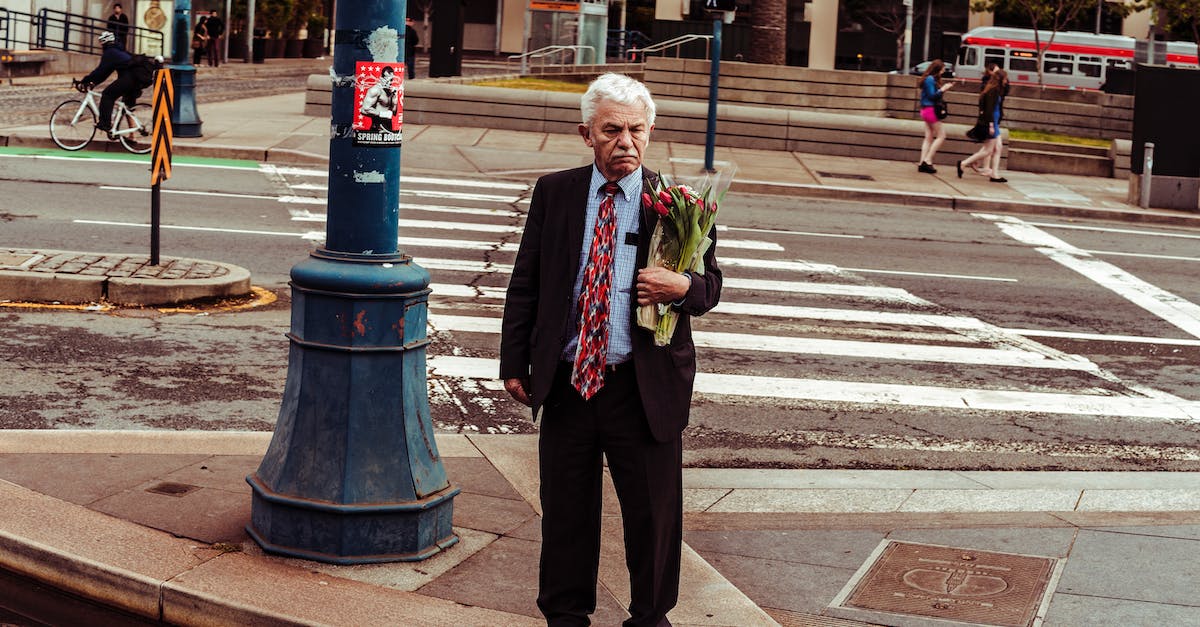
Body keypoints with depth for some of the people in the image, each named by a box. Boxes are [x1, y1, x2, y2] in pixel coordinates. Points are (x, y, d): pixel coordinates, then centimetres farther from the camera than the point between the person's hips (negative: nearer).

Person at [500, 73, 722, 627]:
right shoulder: (554, 192, 4)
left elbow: (710, 284, 4)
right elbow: (525, 284, 8)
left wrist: (682, 287, -20)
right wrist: (515, 362, 4)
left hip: (646, 388, -1)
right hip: (567, 382, 2)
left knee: (654, 511, 8)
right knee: (565, 508, 13)